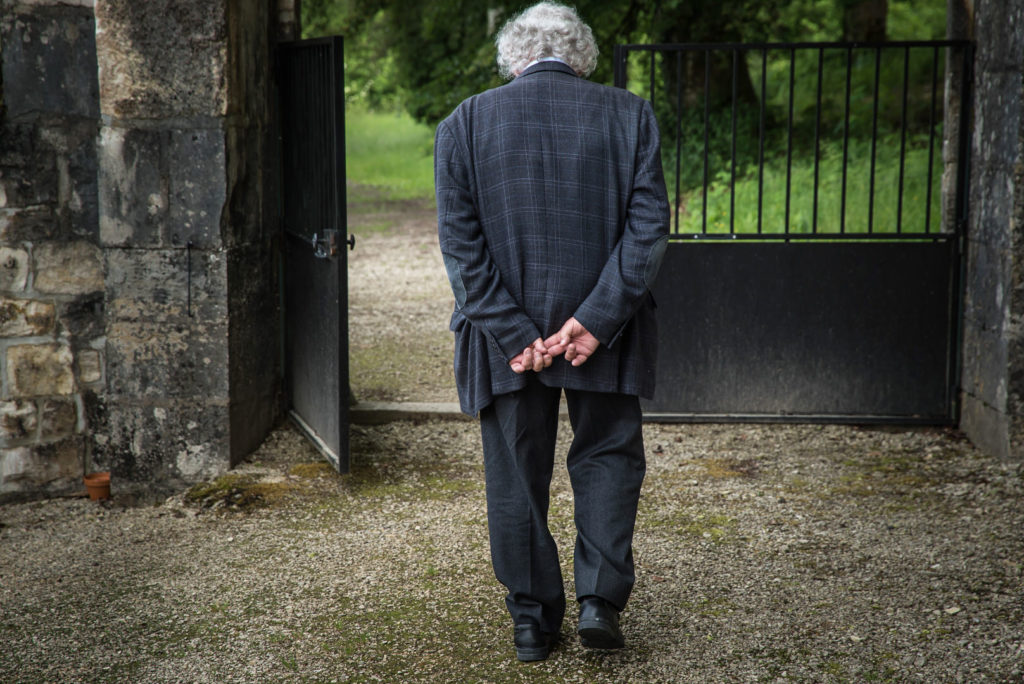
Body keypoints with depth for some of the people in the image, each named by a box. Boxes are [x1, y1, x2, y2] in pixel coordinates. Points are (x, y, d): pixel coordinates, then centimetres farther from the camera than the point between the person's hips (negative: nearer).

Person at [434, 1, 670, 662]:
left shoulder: (464, 123, 0)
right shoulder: (630, 115, 0)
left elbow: (460, 242, -7)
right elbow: (650, 228, -8)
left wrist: (515, 333, -9)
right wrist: (594, 320, -11)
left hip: (505, 335, 0)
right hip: (603, 332, 0)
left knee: (516, 476, 12)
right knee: (607, 457, 17)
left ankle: (532, 620, 21)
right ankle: (600, 601, 10)